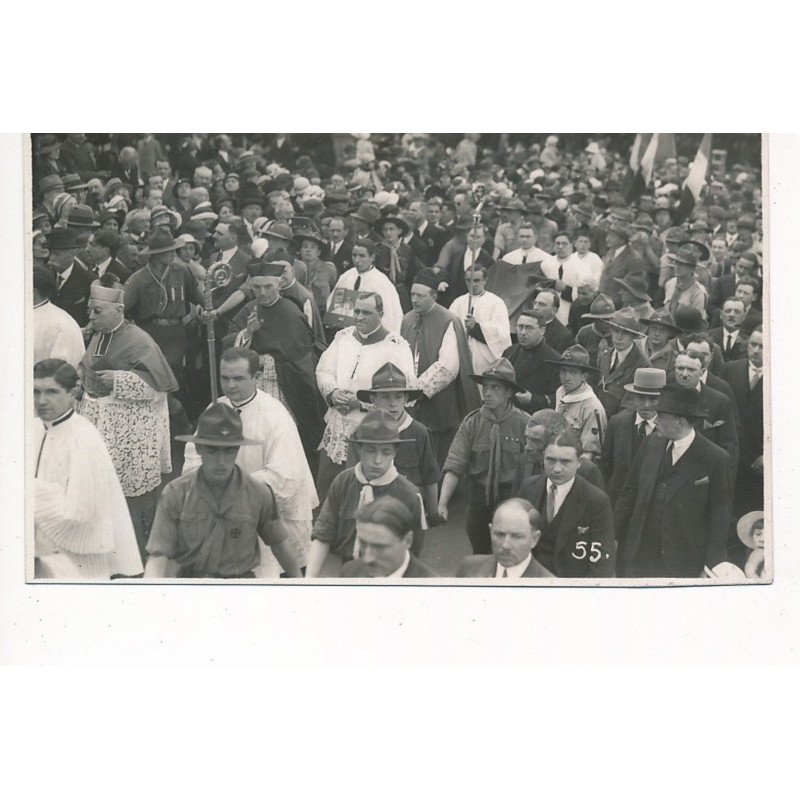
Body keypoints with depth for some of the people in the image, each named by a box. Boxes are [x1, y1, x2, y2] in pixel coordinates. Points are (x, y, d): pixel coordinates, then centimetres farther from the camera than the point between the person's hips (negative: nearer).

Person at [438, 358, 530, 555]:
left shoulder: (524, 423, -9)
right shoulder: (471, 423, -6)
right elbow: (454, 466, -12)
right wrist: (443, 503, -23)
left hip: (512, 497, -2)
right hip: (479, 497, 2)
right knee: (480, 553, 13)